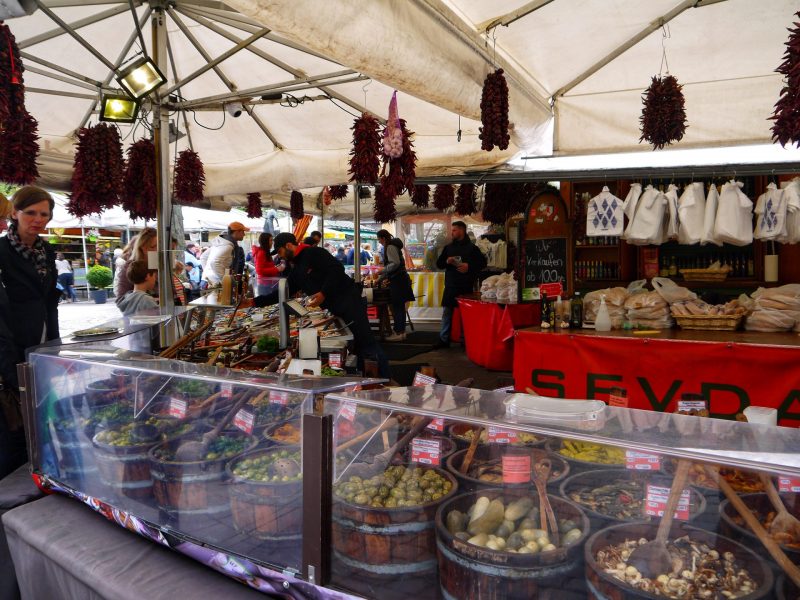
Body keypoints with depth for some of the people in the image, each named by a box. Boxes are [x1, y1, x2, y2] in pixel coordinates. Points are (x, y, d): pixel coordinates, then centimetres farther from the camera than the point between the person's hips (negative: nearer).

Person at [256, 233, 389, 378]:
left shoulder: (312, 253, -7)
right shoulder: (295, 270, 20)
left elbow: (337, 269, -17)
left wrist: (324, 294, -21)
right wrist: (255, 302, 21)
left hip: (349, 300, -9)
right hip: (335, 309, 9)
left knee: (366, 343, -10)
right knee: (357, 346, 9)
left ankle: (386, 381, -5)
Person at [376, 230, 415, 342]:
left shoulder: (390, 247, -12)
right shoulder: (392, 246, 18)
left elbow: (395, 263, -21)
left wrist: (382, 271, -13)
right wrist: (380, 278, 25)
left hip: (397, 280, -10)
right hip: (399, 279, 10)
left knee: (397, 307, -6)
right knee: (399, 307, 12)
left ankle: (398, 333, -3)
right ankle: (401, 331, 18)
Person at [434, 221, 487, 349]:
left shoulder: (471, 247, 0)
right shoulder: (448, 247, 13)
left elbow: (482, 263, 0)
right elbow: (439, 263, 14)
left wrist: (469, 266, -14)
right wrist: (446, 261, -8)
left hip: (466, 287, -4)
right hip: (450, 286, 4)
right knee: (446, 313, 5)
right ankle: (444, 339, 12)